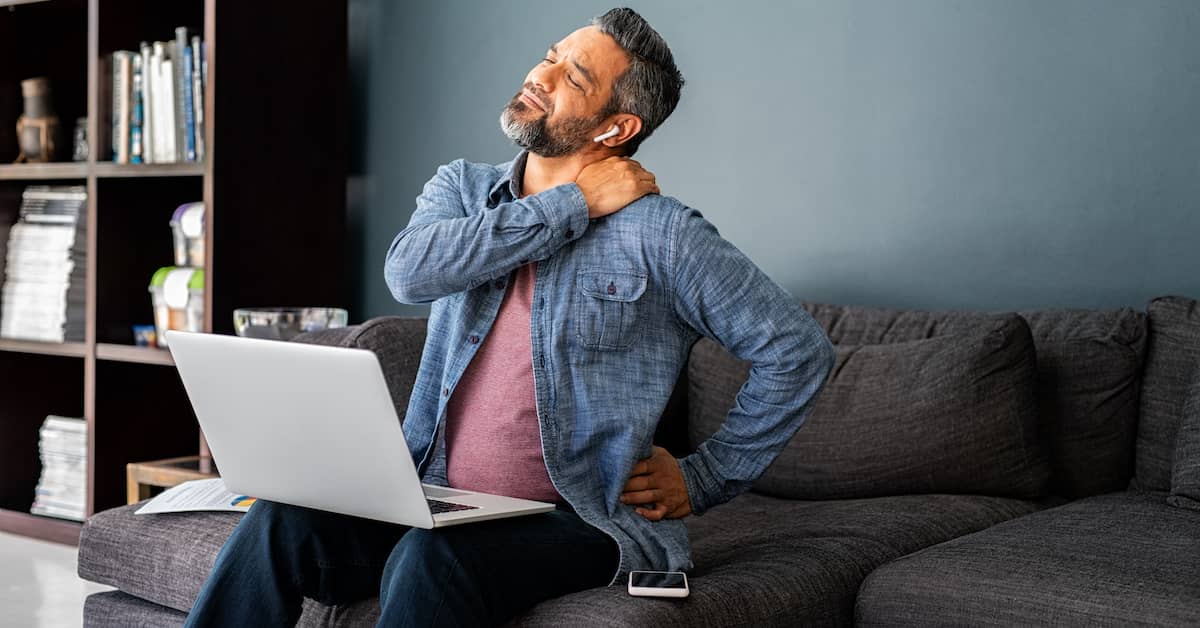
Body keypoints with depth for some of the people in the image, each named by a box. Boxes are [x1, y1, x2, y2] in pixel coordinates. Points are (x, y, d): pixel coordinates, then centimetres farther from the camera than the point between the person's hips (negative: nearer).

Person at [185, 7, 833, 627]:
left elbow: (799, 349, -2)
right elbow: (409, 271, -14)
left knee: (431, 560, -33)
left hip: (581, 521, -4)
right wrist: (571, 205, -11)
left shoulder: (660, 233, -5)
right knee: (278, 524, -20)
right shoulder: (461, 187, 10)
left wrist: (703, 479, -1)